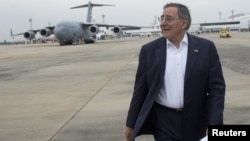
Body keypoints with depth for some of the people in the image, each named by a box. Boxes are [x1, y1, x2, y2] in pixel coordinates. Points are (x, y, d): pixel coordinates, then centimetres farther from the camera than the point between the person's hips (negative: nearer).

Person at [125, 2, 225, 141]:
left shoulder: (206, 48, -4)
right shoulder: (149, 50, -2)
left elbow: (217, 87, -4)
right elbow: (140, 90, 3)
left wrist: (214, 124, -13)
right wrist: (131, 124, 5)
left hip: (196, 122, 1)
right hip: (163, 123, 0)